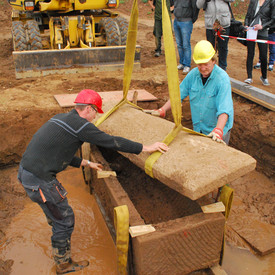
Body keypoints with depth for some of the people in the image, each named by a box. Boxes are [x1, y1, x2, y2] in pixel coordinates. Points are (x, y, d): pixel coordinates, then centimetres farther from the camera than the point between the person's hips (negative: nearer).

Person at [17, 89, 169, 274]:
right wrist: (146, 148, -12)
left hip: (26, 170, 10)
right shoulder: (79, 124, -16)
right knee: (64, 219, 7)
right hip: (39, 180, -10)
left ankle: (59, 243, 54)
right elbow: (112, 142, -18)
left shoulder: (61, 119, 13)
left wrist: (87, 163, 25)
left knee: (55, 209, 29)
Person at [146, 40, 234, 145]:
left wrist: (218, 130, -45)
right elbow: (178, 95, 3)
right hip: (198, 128, 5)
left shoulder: (222, 79, -22)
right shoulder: (193, 74, -5)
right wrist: (162, 110, -6)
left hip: (218, 128, -5)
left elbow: (224, 109, -31)